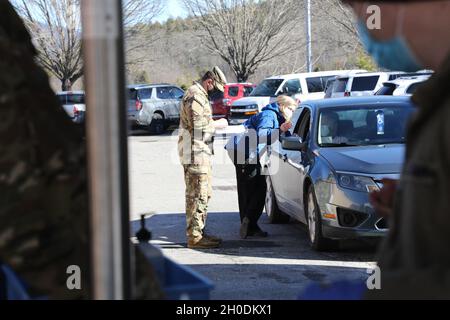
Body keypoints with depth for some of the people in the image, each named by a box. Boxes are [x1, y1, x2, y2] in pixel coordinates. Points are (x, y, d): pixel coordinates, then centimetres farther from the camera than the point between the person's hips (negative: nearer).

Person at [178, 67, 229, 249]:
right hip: (195, 154, -11)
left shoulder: (200, 95, 19)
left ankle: (198, 232, 23)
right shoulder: (195, 96, -15)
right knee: (197, 196, -9)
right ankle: (195, 237, -8)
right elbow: (197, 125, -23)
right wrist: (217, 125, -10)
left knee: (204, 194, 16)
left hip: (201, 152, 11)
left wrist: (214, 123, 12)